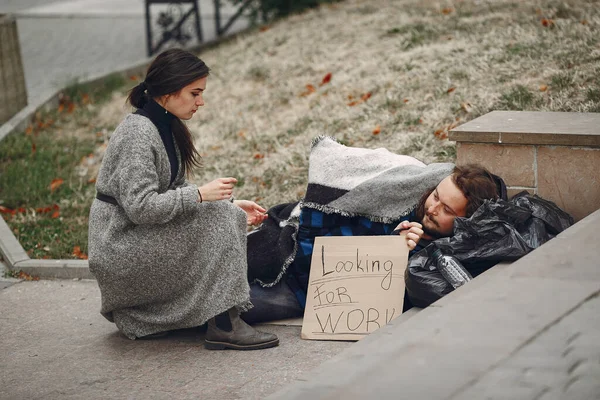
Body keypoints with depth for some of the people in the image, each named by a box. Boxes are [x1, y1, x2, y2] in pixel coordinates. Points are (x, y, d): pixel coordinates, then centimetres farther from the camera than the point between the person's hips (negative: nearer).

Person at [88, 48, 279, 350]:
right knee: (217, 218, -20)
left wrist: (230, 206, 5)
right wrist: (200, 195, -24)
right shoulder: (137, 133, -20)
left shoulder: (167, 127, 11)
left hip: (143, 240, 10)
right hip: (120, 244, -10)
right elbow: (140, 206, -27)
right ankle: (224, 326, -20)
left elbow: (173, 191, 16)